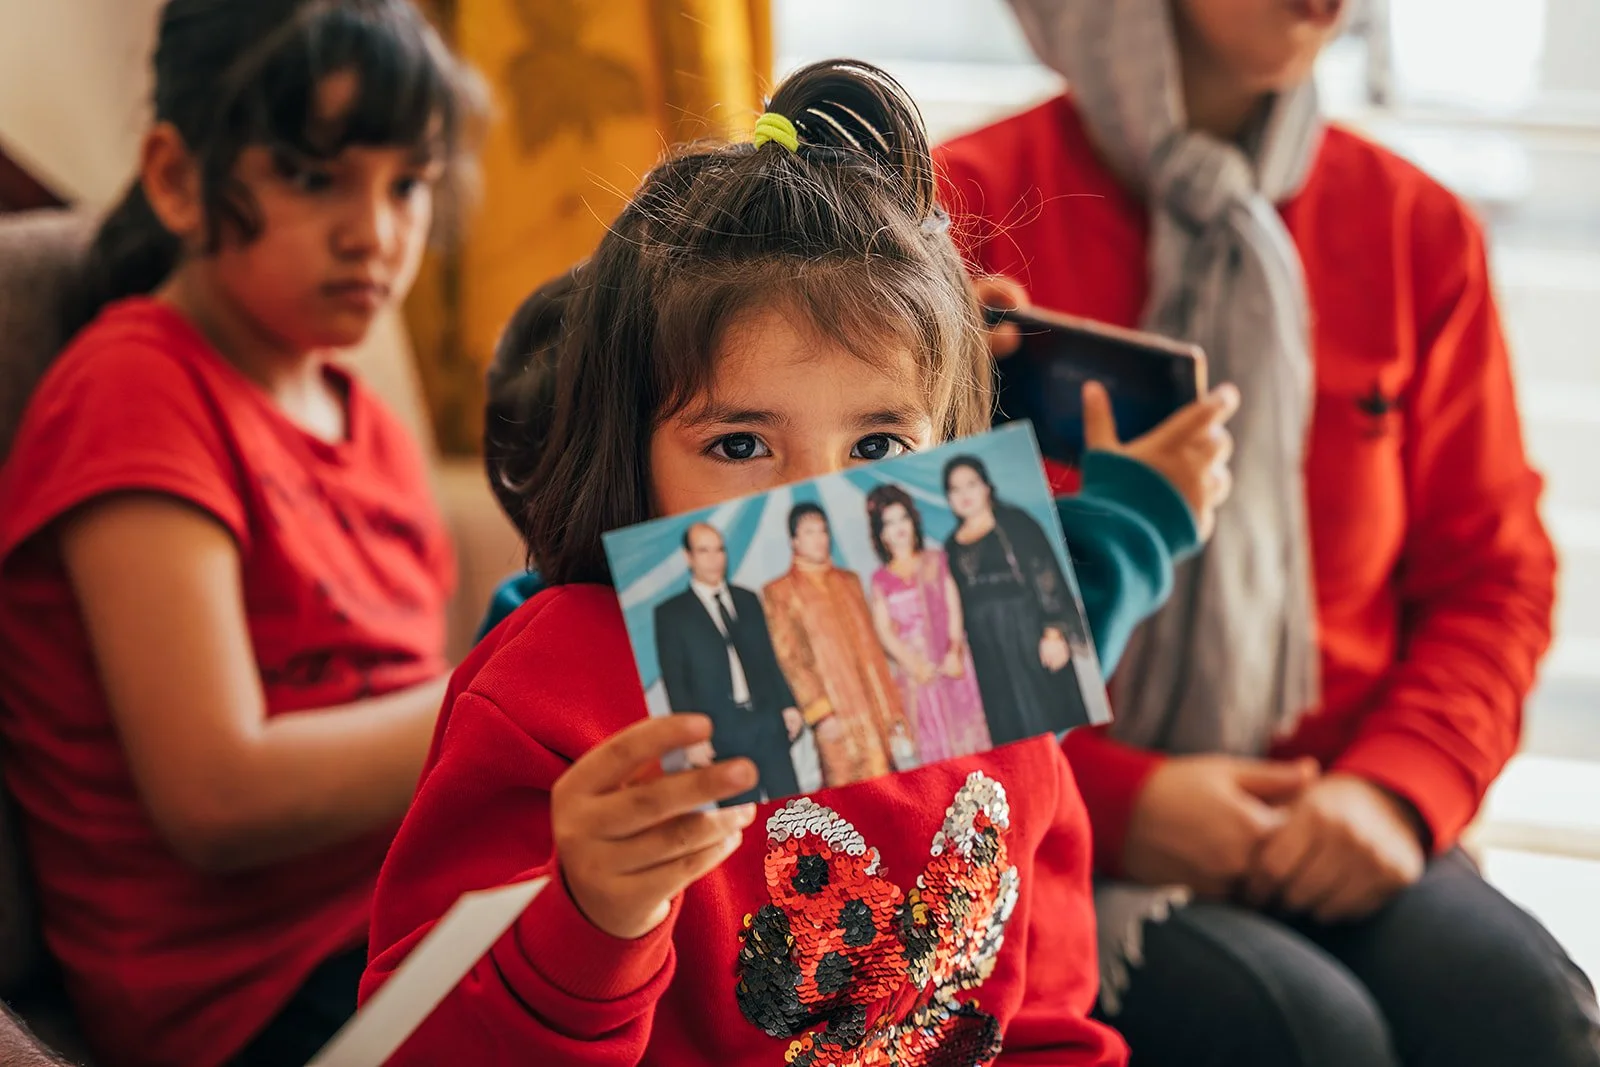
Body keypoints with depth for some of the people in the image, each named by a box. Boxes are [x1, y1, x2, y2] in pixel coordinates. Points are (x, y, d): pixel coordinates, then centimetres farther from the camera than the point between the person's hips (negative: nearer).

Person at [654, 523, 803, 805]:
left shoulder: (748, 600, 15)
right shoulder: (671, 614, 3)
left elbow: (770, 659, 17)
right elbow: (675, 683, -2)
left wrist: (788, 705, 8)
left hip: (768, 722, 3)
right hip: (721, 735, -3)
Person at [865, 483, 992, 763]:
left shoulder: (936, 561, 10)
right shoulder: (881, 579, 7)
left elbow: (954, 608, 4)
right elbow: (884, 630, 0)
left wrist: (954, 652, -12)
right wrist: (914, 665, -15)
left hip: (952, 663, 1)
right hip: (916, 669, -1)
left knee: (967, 732, -1)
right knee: (935, 738, -3)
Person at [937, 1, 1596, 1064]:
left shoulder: (1417, 228, 9)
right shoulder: (967, 213, -4)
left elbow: (1493, 577, 11)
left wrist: (1393, 791, -8)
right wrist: (1116, 799, -14)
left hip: (1332, 838, 3)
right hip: (1054, 848, -3)